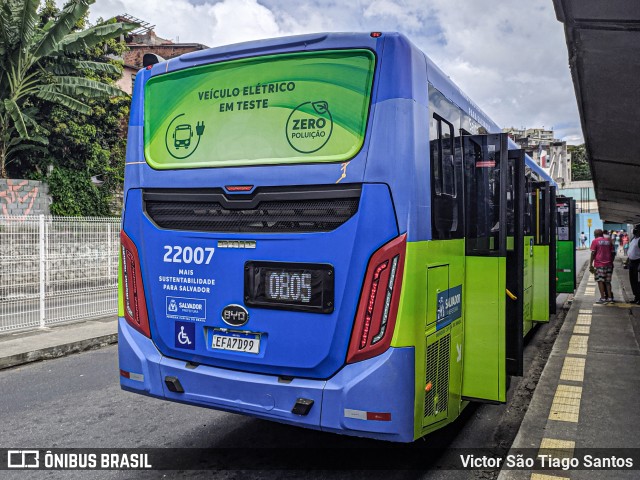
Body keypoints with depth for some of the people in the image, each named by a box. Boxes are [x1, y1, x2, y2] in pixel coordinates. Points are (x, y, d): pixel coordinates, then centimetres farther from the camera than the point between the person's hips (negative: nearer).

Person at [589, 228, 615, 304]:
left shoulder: (595, 241, -2)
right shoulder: (608, 241, 13)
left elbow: (593, 253, -8)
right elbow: (612, 253, 13)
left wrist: (590, 264, -7)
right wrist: (611, 262, 21)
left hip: (599, 264, -5)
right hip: (608, 264, 5)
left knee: (600, 281, -4)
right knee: (607, 281, 10)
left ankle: (603, 298, -9)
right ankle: (610, 298, 9)